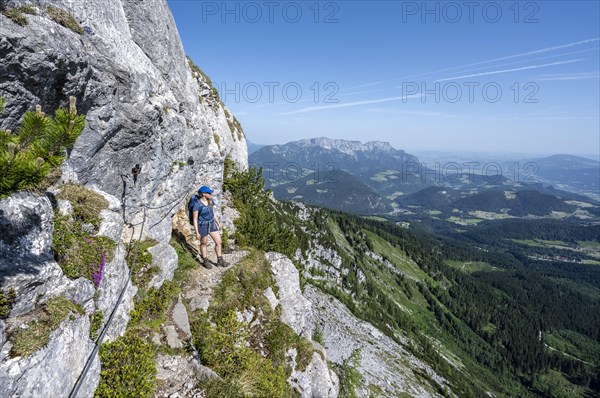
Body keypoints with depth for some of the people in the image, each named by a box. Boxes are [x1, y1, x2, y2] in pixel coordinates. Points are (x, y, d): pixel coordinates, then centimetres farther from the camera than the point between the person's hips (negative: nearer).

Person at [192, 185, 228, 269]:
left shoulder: (210, 201, -3)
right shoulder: (197, 204, -22)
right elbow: (195, 219, -17)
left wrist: (218, 223, 14)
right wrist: (197, 233, -16)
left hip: (211, 224, 6)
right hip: (202, 226, -6)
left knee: (218, 242, 7)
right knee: (204, 244, 13)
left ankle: (219, 260, 23)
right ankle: (205, 261, 35)